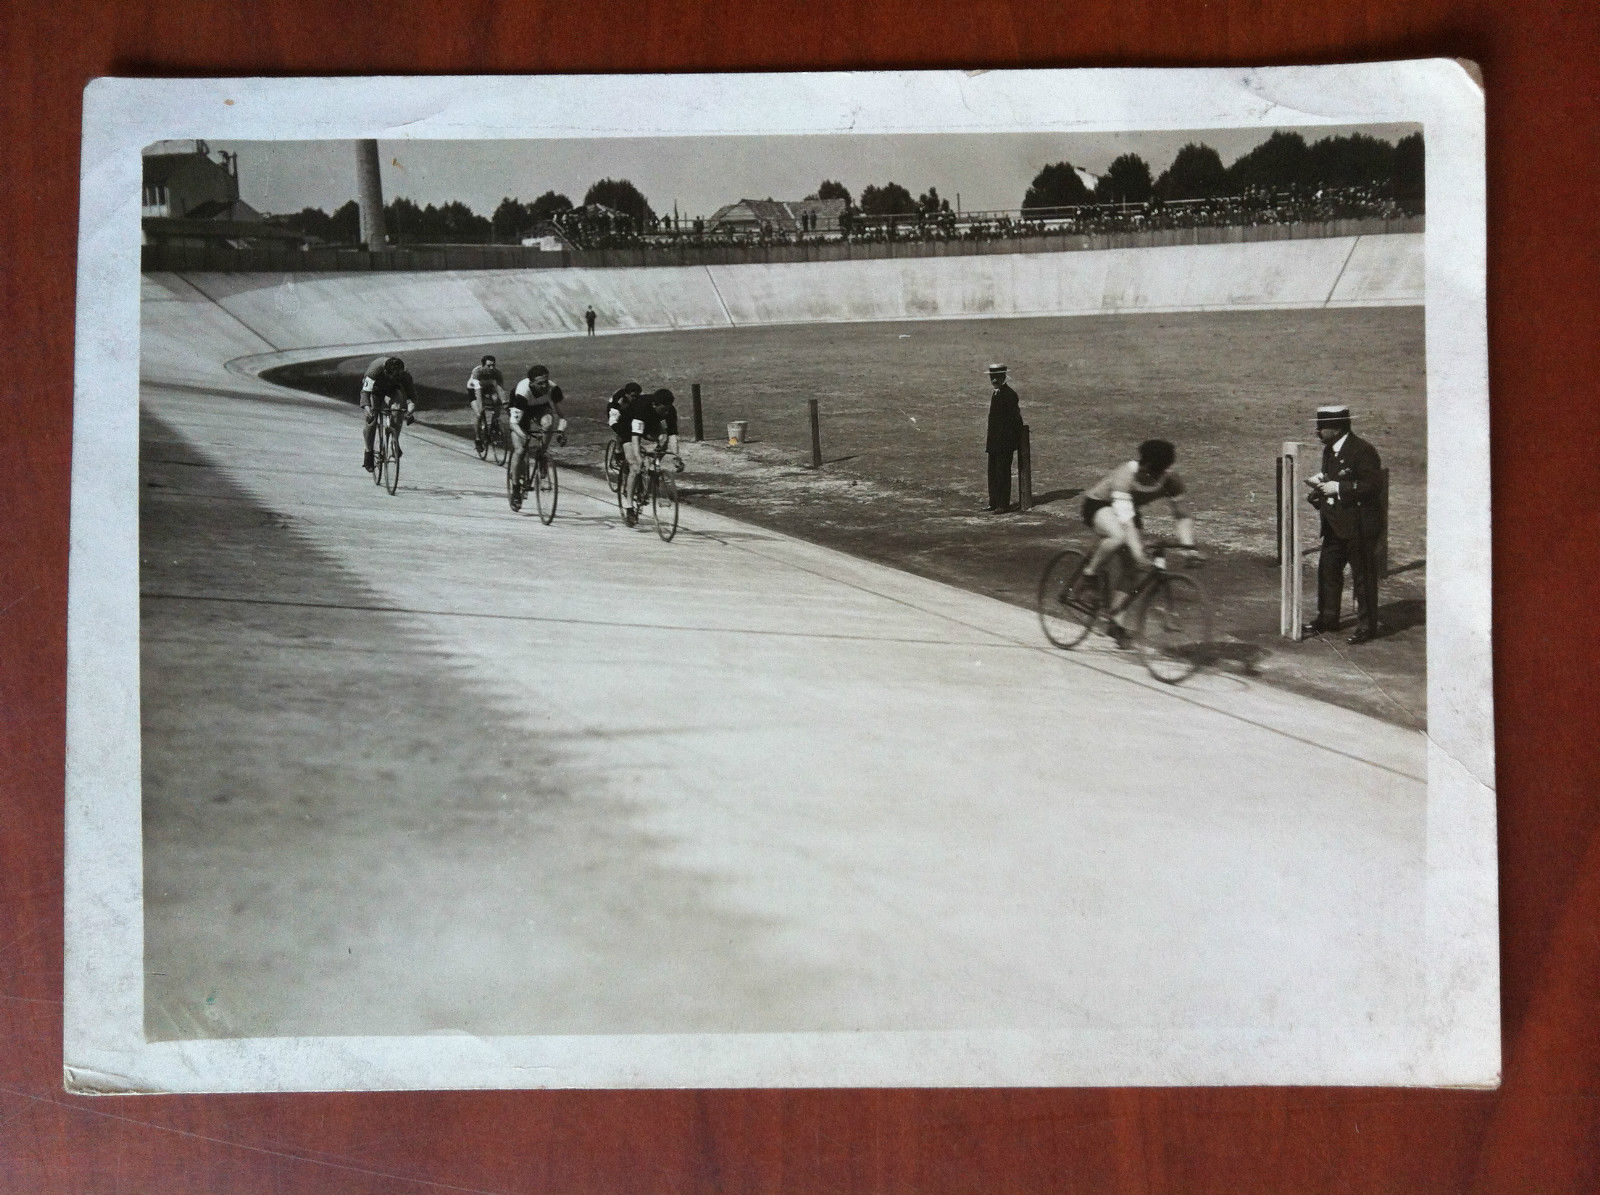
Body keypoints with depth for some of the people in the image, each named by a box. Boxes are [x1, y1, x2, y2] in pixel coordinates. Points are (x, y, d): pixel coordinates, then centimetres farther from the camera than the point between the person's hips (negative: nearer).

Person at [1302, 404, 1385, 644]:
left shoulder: (1362, 451, -17)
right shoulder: (1330, 450, 11)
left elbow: (1373, 485, -22)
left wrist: (1338, 488, -23)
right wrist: (1320, 482, 2)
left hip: (1359, 526, -9)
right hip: (1335, 525, 9)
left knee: (1363, 576, 0)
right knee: (1327, 570, 14)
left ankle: (1367, 626, 9)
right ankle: (1327, 619, 27)